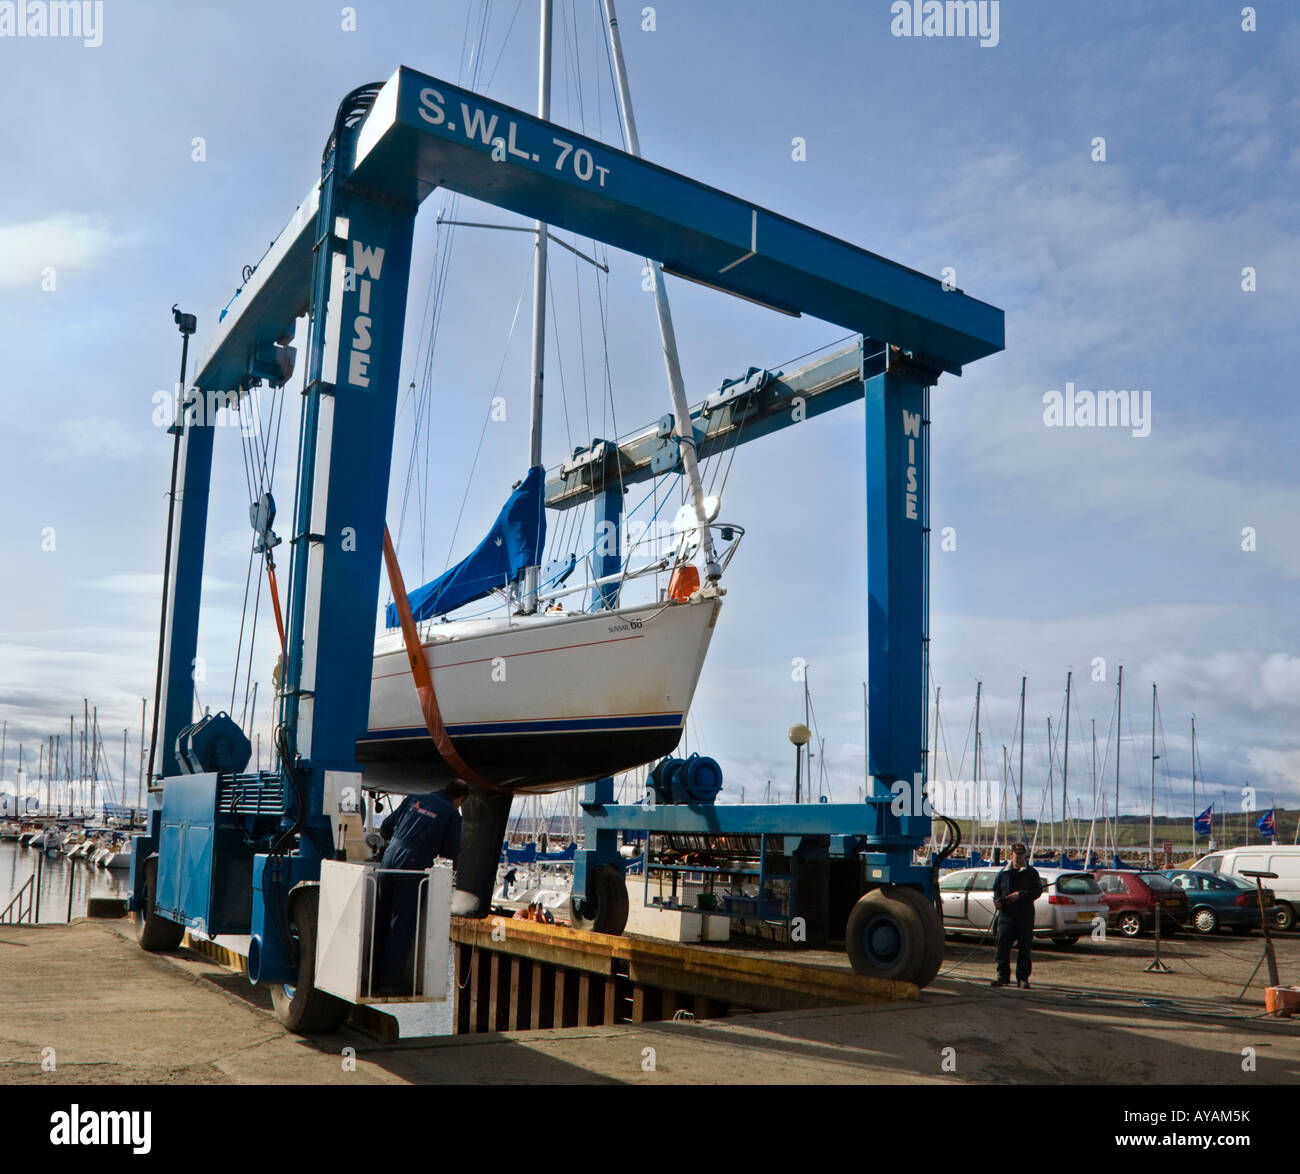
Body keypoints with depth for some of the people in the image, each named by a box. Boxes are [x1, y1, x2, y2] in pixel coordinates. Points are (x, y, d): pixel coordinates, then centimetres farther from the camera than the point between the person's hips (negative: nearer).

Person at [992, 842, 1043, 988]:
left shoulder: (1031, 873, 5)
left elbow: (1037, 891, -5)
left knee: (1024, 948, 2)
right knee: (1002, 945, -4)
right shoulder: (1003, 873, 12)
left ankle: (1023, 978, 11)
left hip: (1025, 916, -2)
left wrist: (1020, 895, -17)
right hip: (1006, 914, 2)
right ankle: (1003, 975, 5)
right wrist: (997, 900, -2)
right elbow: (996, 889, 18)